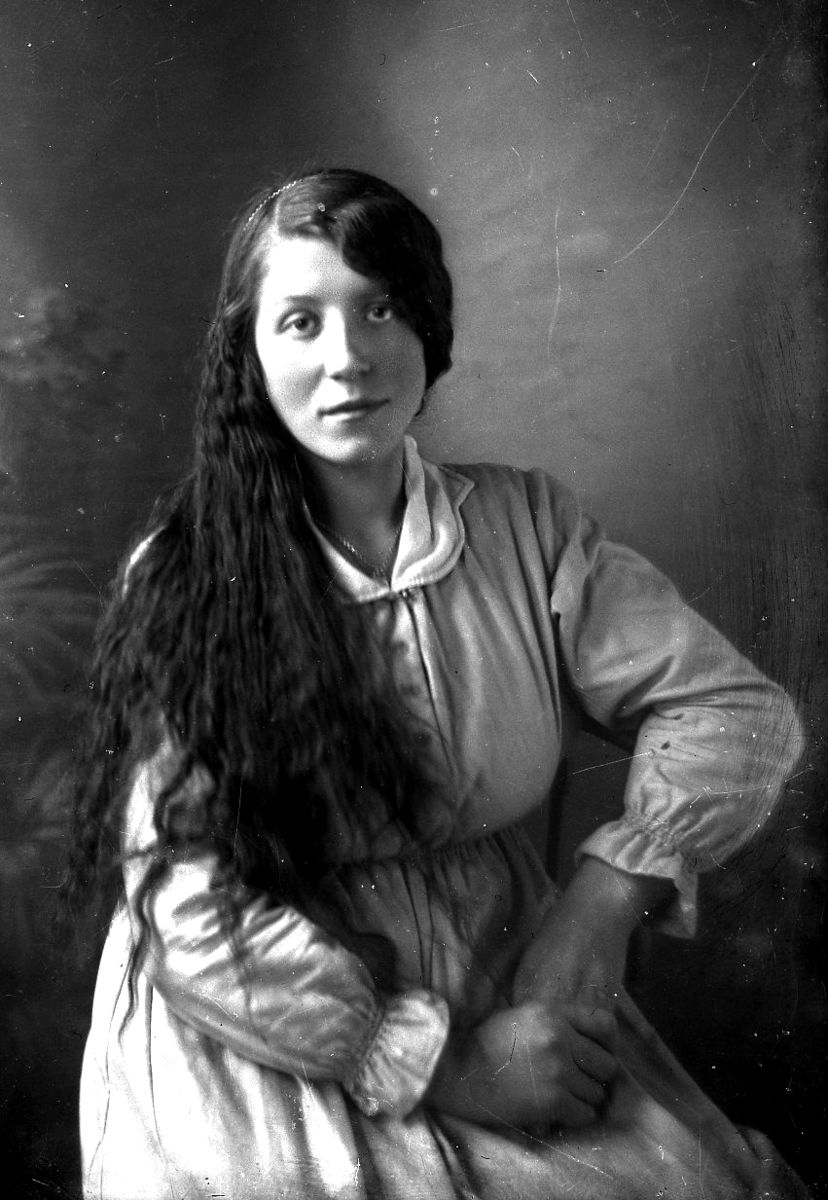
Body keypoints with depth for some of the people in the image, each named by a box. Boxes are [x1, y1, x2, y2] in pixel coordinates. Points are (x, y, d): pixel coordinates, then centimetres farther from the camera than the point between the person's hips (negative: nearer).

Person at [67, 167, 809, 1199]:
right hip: (260, 1048, -2)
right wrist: (441, 1062, -16)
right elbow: (187, 905, -12)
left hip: (509, 1012, 3)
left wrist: (601, 902, -14)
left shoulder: (525, 524, 0)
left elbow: (735, 712, 0)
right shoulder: (185, 578, -8)